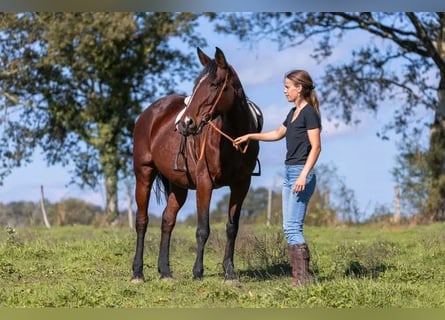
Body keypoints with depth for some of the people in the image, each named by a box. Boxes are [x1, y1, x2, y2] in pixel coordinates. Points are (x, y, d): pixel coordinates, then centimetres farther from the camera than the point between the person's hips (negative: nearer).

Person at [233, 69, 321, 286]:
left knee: (292, 227, -13)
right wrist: (250, 136, 30)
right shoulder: (293, 112, 16)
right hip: (289, 172, 10)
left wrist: (304, 175, -24)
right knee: (290, 228, 8)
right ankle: (300, 276, 9)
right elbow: (277, 134, 32)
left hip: (301, 173, -10)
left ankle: (302, 278, -11)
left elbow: (316, 147, -16)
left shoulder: (309, 113, -11)